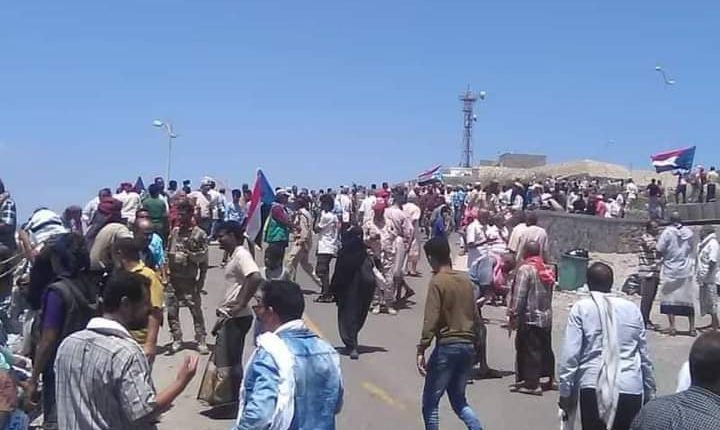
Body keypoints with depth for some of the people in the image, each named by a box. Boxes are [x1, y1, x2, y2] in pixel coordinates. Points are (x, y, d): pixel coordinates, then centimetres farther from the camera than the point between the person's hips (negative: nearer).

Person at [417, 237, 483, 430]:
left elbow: (431, 320, -17)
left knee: (430, 402, 5)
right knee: (459, 400, 19)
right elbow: (475, 316, 14)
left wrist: (421, 350, -16)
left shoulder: (437, 282, -9)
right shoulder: (465, 280, 10)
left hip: (447, 346, -7)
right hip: (468, 346, 7)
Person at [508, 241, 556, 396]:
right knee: (545, 349, 16)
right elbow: (549, 294, 15)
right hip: (546, 317, 8)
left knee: (530, 350, -2)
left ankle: (532, 384, -1)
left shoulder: (525, 269, -13)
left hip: (530, 318, -8)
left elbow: (519, 295, -17)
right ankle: (550, 378, 26)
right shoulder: (546, 270, 11)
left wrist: (514, 315, -14)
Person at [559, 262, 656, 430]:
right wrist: (650, 392, 23)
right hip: (631, 389, 2)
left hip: (594, 388, -2)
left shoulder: (581, 309, -1)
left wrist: (565, 392, 3)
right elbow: (644, 354, 13)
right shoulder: (632, 309, 8)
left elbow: (570, 354, -5)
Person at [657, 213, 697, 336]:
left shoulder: (667, 232, -11)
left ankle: (672, 327, 2)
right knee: (689, 299, 9)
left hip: (670, 270, -3)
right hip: (686, 271, 3)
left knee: (669, 298, 5)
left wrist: (664, 256, 7)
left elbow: (659, 251, -12)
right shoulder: (688, 232, -1)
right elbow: (691, 249, 9)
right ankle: (692, 328, 11)